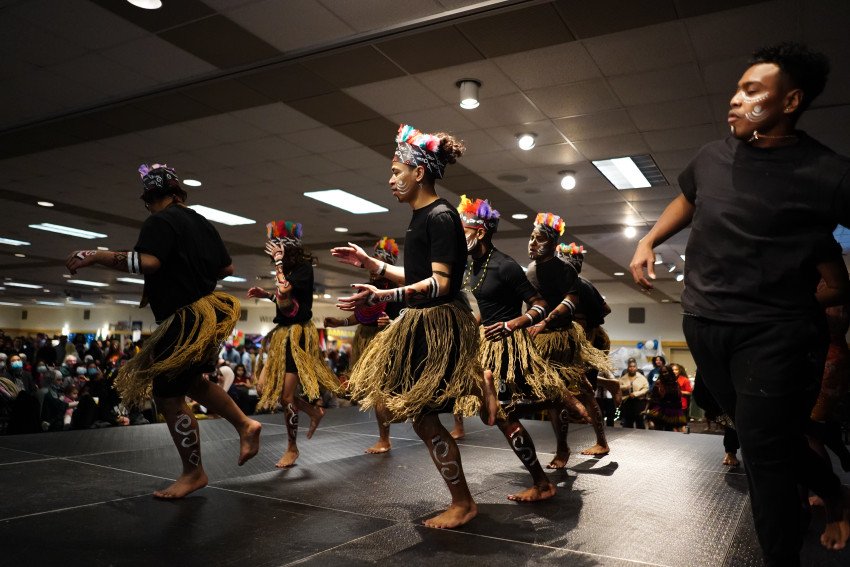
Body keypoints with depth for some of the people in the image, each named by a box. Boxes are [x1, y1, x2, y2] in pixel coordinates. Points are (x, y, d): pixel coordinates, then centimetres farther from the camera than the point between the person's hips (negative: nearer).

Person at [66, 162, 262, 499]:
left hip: (185, 320, -9)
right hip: (207, 312, 9)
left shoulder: (161, 221, -11)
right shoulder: (201, 223, 13)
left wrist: (96, 256, -20)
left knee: (168, 395, 1)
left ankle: (193, 473, 12)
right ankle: (246, 425, 24)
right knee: (192, 382, 25)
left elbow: (147, 262, -28)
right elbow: (227, 268, 16)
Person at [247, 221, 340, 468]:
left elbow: (284, 290, -26)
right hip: (283, 335, 9)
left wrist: (279, 261, -15)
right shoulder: (291, 269, 12)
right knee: (264, 388, 6)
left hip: (297, 334, -9)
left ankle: (292, 448, 15)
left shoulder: (304, 268, -11)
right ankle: (314, 412, 22)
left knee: (286, 395, -4)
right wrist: (266, 294, 9)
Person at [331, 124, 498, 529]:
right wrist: (368, 263, 16)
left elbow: (439, 283, -24)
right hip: (423, 324, 10)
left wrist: (383, 296, -35)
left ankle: (463, 504, 14)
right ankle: (477, 385, 21)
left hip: (440, 325, -10)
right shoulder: (421, 217, 13)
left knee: (423, 416, -3)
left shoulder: (441, 216, -16)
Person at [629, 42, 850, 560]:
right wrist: (649, 241, 14)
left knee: (765, 447, -2)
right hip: (704, 323, 6)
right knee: (760, 435, 18)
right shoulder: (713, 157, 3)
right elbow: (687, 200, 24)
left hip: (776, 331, -5)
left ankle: (782, 556, 19)